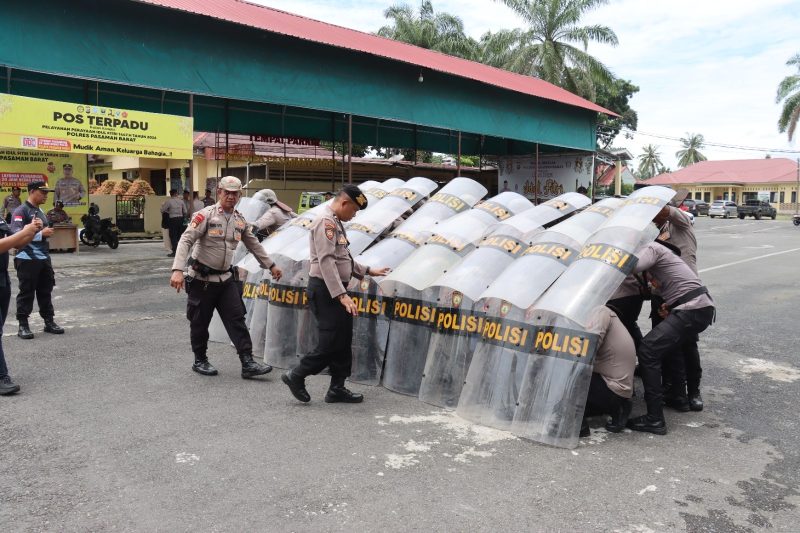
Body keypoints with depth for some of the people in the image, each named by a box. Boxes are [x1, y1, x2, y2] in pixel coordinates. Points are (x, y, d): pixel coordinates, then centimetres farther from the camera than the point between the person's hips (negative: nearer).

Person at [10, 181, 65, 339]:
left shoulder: (41, 212, 17)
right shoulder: (20, 211, -9)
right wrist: (41, 234, -26)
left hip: (43, 259, 7)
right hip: (27, 260, -7)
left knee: (45, 291, 11)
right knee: (26, 292, -1)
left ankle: (49, 321, 18)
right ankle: (23, 325, 7)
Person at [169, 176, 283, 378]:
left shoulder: (240, 220, 9)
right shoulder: (206, 215, -10)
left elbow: (254, 245, 22)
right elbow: (186, 241, -18)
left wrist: (270, 265, 25)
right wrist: (177, 270, -30)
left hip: (226, 279, 5)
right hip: (201, 279, -5)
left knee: (237, 320, -2)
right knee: (200, 323, 7)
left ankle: (248, 364, -2)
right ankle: (200, 361, 25)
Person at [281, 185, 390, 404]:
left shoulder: (336, 223, 18)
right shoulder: (326, 222, -15)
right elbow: (326, 262, -25)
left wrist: (368, 271, 25)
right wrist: (341, 294, -29)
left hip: (336, 290, 10)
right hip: (326, 291, -10)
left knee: (343, 342, 11)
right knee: (331, 342, -7)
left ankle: (337, 388, 19)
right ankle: (296, 376, 9)